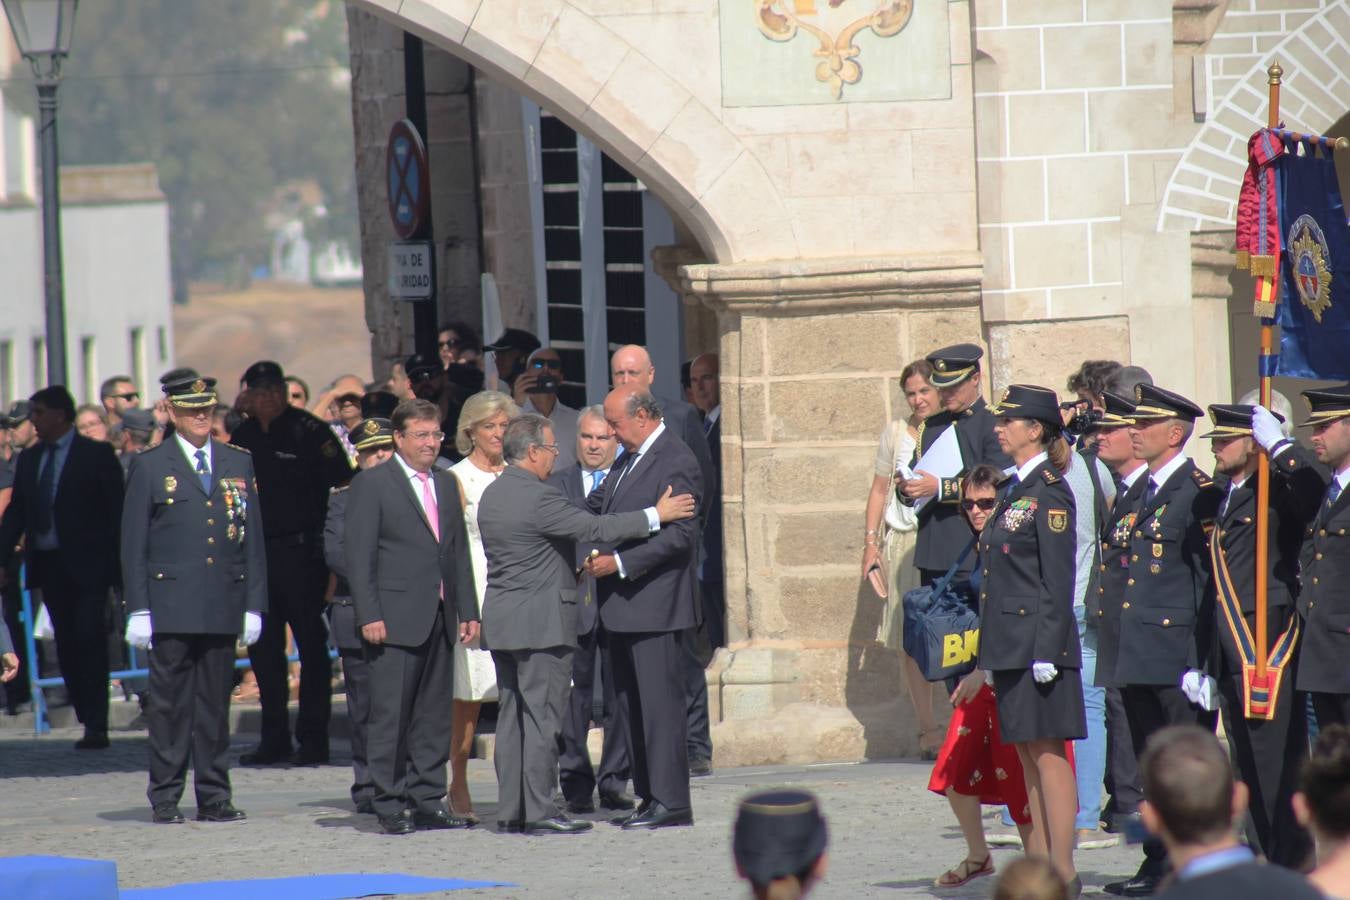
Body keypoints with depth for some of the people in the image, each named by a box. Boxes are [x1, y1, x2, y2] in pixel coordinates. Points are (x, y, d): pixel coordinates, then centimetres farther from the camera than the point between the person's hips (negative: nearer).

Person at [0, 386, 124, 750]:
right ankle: (89, 722, 12)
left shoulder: (97, 454, -2)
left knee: (89, 640, -11)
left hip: (87, 565, -6)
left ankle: (96, 727, -11)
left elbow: (117, 511, -4)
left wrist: (119, 562, -9)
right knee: (67, 647, 6)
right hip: (49, 565, 6)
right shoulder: (29, 460, 14)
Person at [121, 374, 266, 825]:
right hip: (171, 606, -3)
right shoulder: (149, 466, 3)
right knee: (170, 703, -1)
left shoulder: (239, 463, 12)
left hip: (224, 605, 3)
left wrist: (254, 602, 6)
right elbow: (133, 543, 2)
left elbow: (253, 538, 12)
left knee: (215, 703, 6)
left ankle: (213, 796, 10)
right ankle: (165, 798, 3)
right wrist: (138, 609, -5)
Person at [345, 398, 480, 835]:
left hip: (440, 618, 6)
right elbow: (359, 555, -7)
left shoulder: (446, 484, 16)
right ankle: (390, 805, -1)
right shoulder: (371, 485, -3)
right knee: (390, 715, -5)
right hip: (396, 619, -6)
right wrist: (369, 615, -14)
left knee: (435, 715, 7)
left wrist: (467, 610, 11)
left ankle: (428, 801, 12)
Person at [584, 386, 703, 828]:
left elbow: (679, 535, -19)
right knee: (632, 703, 11)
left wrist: (619, 563, -20)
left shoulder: (676, 462, -14)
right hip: (624, 605, 10)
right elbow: (598, 504, 22)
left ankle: (670, 803, -4)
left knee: (661, 702, -7)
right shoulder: (630, 459, 15)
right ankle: (650, 795, 16)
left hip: (654, 602, -10)